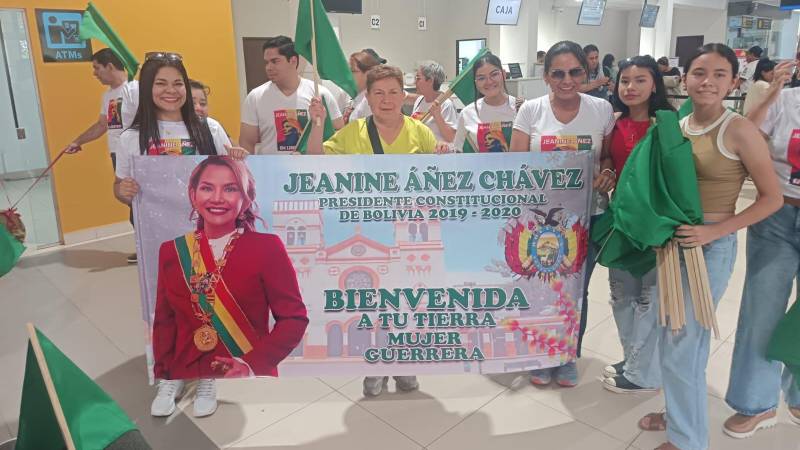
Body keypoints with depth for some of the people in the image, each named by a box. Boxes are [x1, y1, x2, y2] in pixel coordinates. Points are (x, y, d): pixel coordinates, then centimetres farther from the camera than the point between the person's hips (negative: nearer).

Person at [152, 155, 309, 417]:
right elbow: (164, 321, 8)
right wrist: (163, 376, -3)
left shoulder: (267, 248, -8)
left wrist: (253, 364, -18)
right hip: (184, 381, 3)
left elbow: (294, 318, -8)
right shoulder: (171, 251, 3)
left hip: (247, 383, -3)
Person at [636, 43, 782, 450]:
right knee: (671, 338, 18)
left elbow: (772, 198, -10)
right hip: (671, 241, 6)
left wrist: (714, 231, -19)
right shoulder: (674, 126, 4)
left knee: (683, 346, 1)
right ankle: (680, 414, 39)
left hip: (711, 247, -6)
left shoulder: (739, 131, -13)